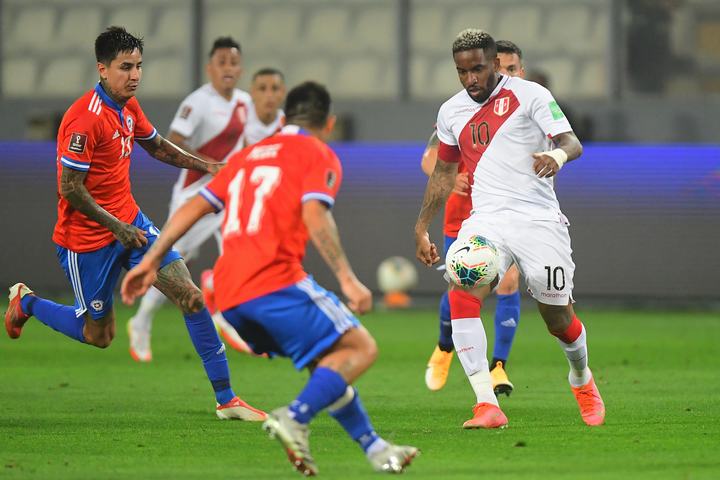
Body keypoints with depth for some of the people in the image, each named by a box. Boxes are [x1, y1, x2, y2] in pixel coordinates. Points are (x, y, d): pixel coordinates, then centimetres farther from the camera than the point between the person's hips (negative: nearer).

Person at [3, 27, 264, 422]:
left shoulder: (128, 106, 3)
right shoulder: (84, 119, -24)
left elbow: (156, 145, 23)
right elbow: (70, 188, -23)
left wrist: (204, 166, 10)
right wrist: (117, 227, -20)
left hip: (130, 224, 7)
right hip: (87, 238, -7)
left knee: (192, 298, -6)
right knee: (98, 334, 7)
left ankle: (226, 399, -2)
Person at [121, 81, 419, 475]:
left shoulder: (246, 156, 26)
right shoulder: (319, 155, 6)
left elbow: (194, 206, 19)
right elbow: (315, 216, -12)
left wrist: (151, 259, 20)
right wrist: (347, 279, -16)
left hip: (228, 296, 7)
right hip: (275, 281, -7)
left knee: (328, 365, 20)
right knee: (360, 348, -2)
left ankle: (373, 447, 17)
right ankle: (295, 419, -21)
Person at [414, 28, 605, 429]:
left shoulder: (530, 95, -3)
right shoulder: (452, 111, 12)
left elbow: (572, 142, -13)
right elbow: (444, 171, 25)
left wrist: (558, 155, -37)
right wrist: (422, 229, 22)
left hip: (538, 219, -3)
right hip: (486, 220, 3)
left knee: (558, 318, 2)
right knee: (462, 295, -24)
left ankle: (582, 381, 38)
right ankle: (487, 406, -26)